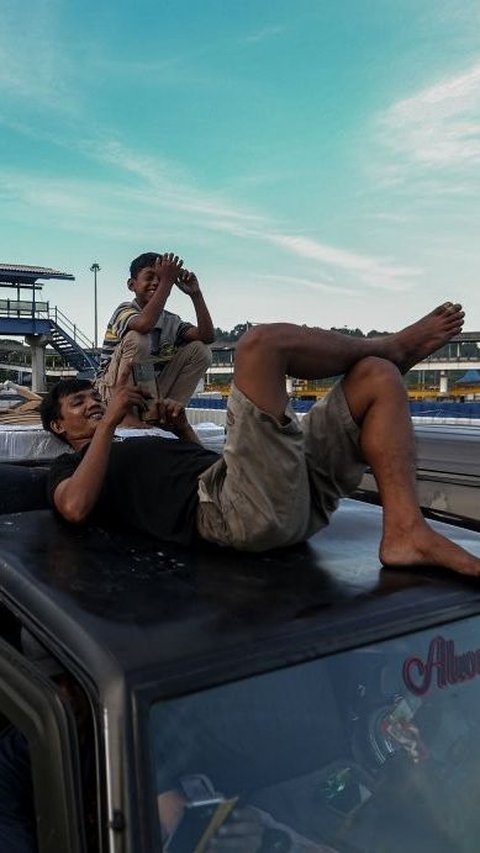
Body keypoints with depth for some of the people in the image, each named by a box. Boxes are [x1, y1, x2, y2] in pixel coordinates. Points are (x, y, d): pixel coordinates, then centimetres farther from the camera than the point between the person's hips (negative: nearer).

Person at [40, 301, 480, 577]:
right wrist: (109, 422, 2)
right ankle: (393, 344, 8)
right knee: (264, 341, -20)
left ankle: (405, 531, -16)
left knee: (378, 375, 4)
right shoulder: (71, 467, 20)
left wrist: (183, 429, 27)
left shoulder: (148, 444, 40)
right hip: (233, 506, -9)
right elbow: (77, 507, -5)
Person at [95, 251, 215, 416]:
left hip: (152, 389, 6)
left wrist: (195, 294, -9)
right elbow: (144, 324, -35)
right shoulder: (124, 310, -10)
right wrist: (166, 281, -28)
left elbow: (208, 336, -5)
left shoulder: (171, 321, 8)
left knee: (199, 349, -2)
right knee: (138, 338, -30)